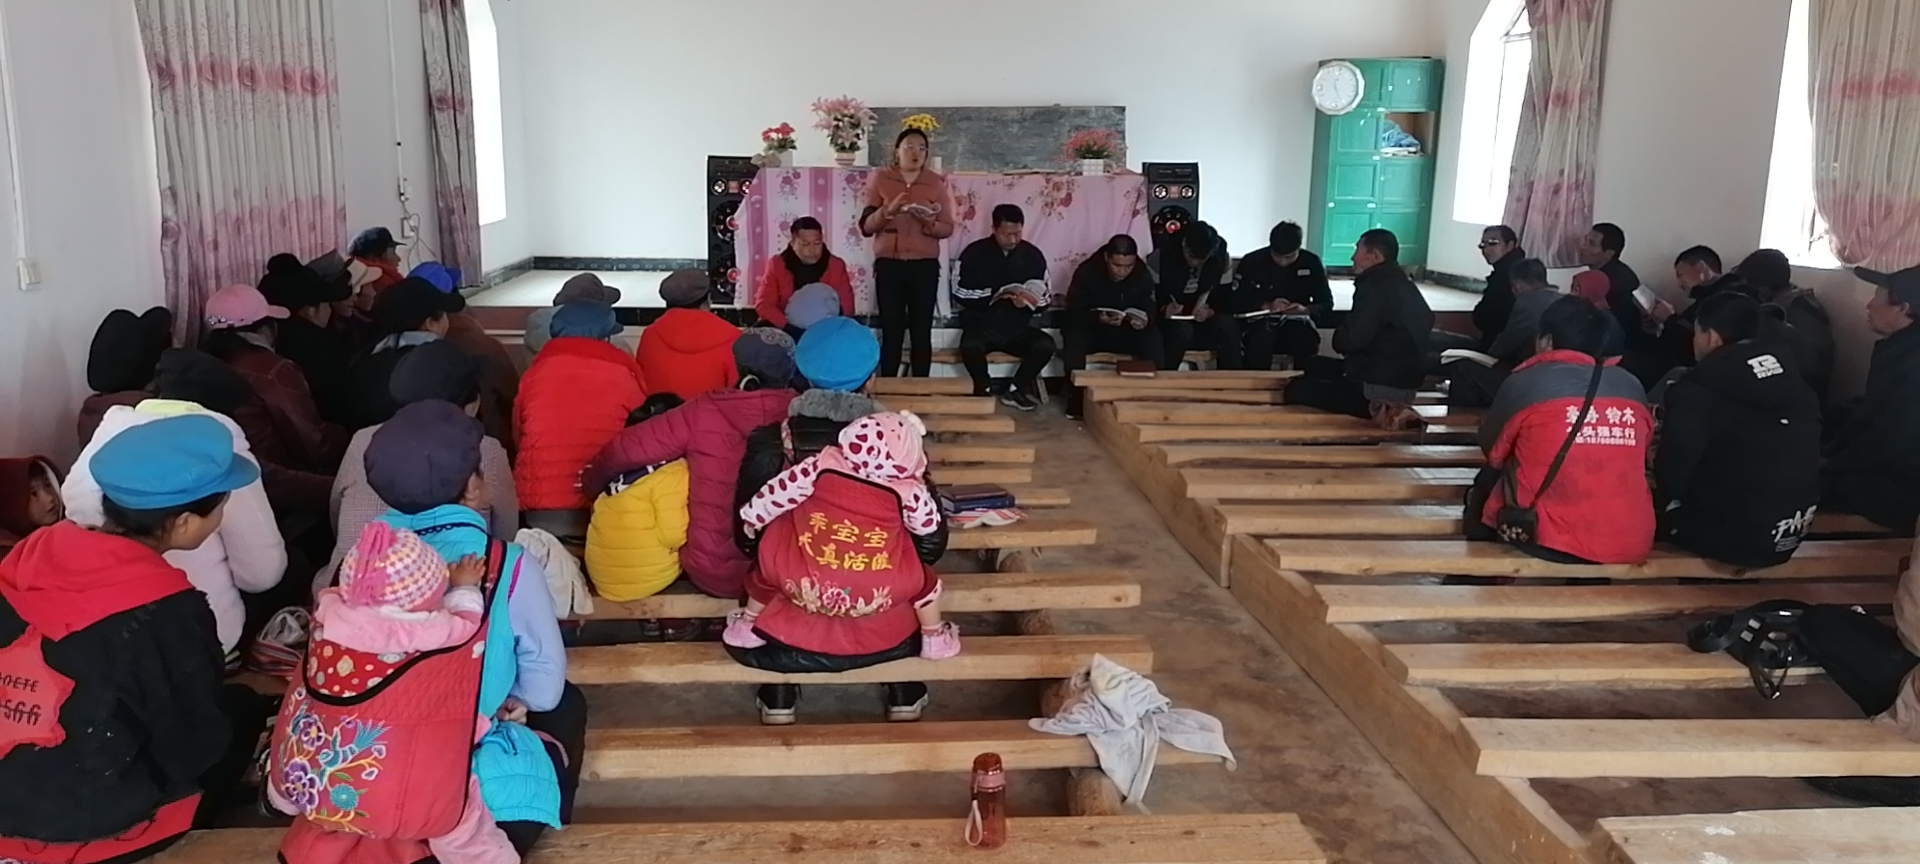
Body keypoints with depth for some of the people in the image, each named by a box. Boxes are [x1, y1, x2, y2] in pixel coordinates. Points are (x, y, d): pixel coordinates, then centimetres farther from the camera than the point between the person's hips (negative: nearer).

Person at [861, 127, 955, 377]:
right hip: (888, 264, -1)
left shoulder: (936, 183, 6)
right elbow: (865, 226, -2)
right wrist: (888, 210, -20)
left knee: (922, 330, -2)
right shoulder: (880, 179, 3)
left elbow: (948, 228, 5)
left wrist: (930, 224, -17)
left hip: (924, 265, 1)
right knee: (891, 330, -4)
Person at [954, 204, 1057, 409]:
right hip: (981, 324, -2)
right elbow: (961, 296, -8)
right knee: (970, 347, -35)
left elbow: (1043, 301, 5)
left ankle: (1014, 390, -2)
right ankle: (984, 390, -4)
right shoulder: (974, 253, -5)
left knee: (1046, 346, -25)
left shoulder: (1033, 255, 2)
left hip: (1018, 327, 3)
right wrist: (993, 296, -22)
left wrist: (1026, 303, -19)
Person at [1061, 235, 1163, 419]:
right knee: (1074, 337, -36)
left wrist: (1144, 320, -33)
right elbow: (1073, 313, -22)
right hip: (1091, 330, -2)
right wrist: (1098, 319, -41)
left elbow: (1150, 310, -7)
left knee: (1153, 340, -28)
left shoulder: (1143, 276, -9)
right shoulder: (1086, 272, -18)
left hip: (1126, 332, 2)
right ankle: (1076, 400, -24)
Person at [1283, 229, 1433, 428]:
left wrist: (1338, 339, 2)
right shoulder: (1404, 286, 12)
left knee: (1296, 389, -5)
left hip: (1379, 388, -10)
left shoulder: (1375, 286, -17)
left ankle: (1379, 409, -10)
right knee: (1314, 366, 23)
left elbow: (1350, 339, -24)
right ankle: (1388, 407, 6)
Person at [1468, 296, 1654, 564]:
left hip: (1551, 541, -4)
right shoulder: (1632, 387, 7)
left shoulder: (1525, 383, -4)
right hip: (1633, 545, 5)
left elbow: (1492, 452, 10)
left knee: (1484, 486, 23)